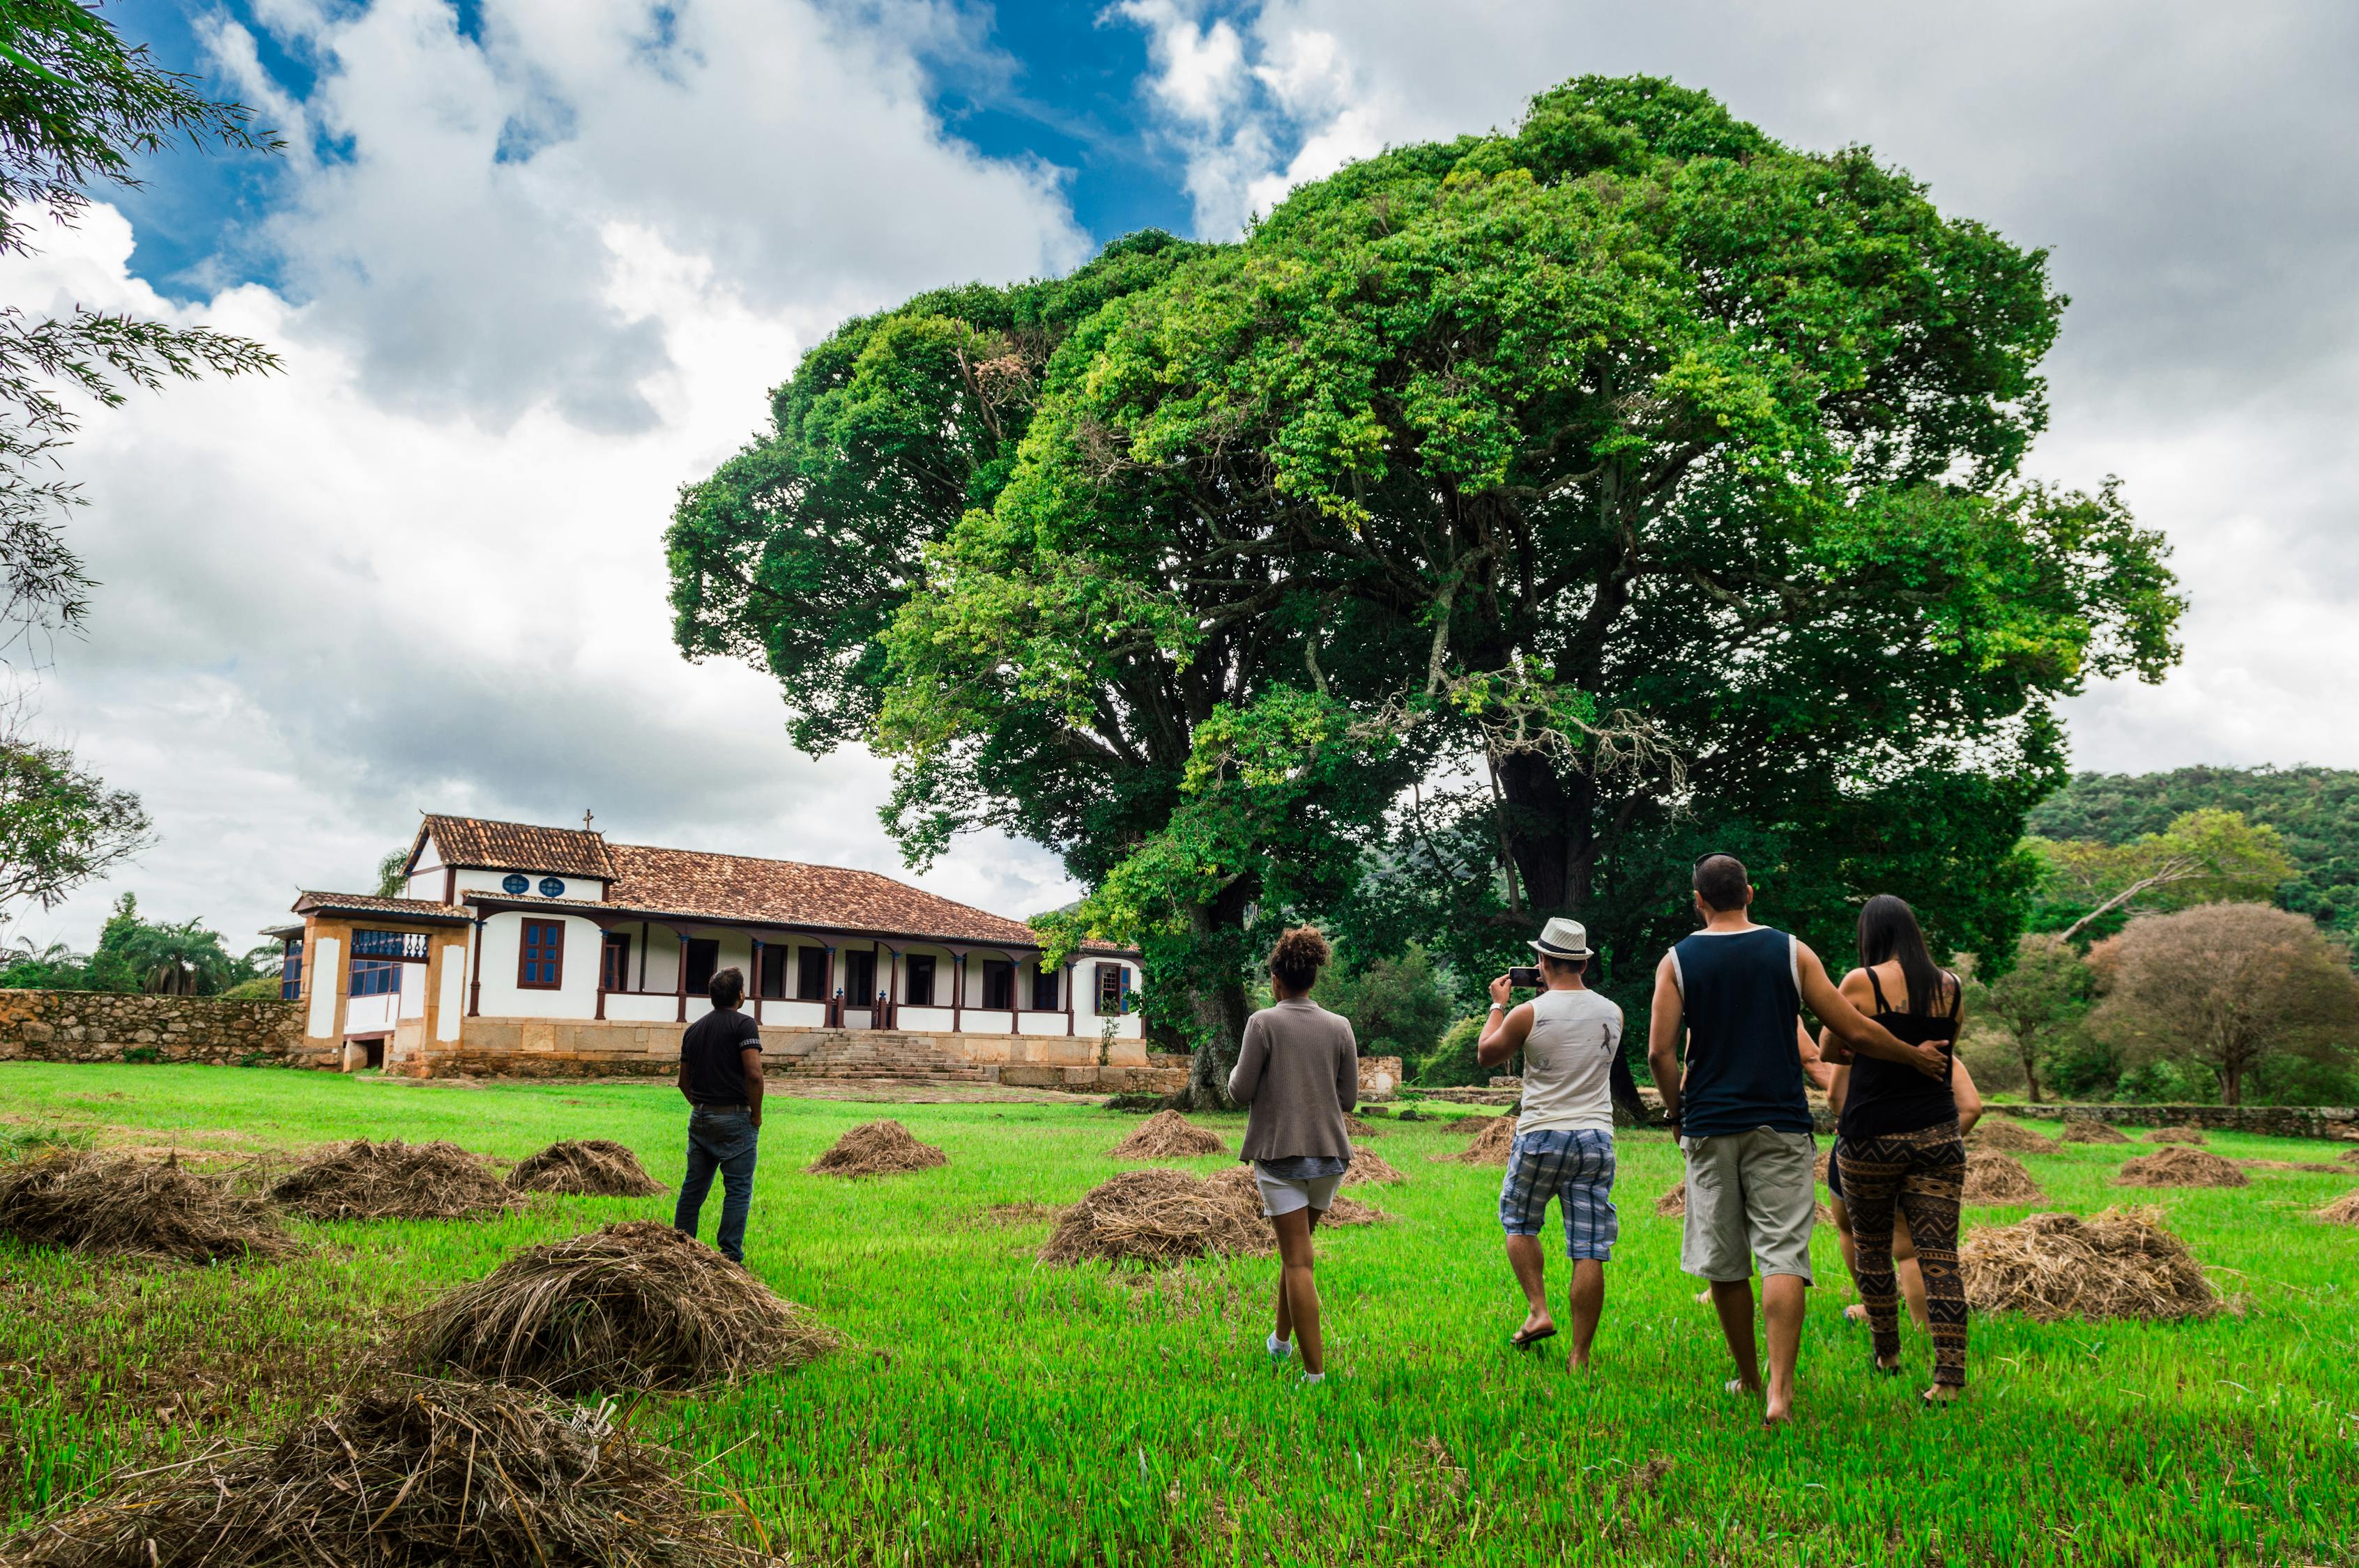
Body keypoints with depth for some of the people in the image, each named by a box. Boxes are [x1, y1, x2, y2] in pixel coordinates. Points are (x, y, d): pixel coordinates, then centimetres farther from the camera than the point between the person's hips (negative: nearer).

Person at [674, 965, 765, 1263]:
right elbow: (754, 1074, -19)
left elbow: (684, 1082, 17)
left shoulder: (693, 1029, 12)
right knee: (738, 1190, -2)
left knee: (693, 1186, 14)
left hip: (699, 1117, 7)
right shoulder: (743, 1024, -10)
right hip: (734, 1118, -7)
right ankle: (730, 1258, -3)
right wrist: (756, 1114, -8)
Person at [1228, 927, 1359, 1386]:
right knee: (1294, 1248, 22)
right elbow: (1349, 1098, 4)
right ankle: (1281, 1339, 36)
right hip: (1329, 1153, 4)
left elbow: (1241, 1091, -8)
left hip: (1279, 1152, -4)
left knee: (1298, 1261, -2)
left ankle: (1315, 1372, -4)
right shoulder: (1340, 1027, 1)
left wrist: (1235, 1074, 13)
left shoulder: (1263, 1023, -9)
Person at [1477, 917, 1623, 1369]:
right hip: (1597, 1138, 3)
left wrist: (1498, 1004, 20)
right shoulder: (1612, 1013, 3)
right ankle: (1580, 1357, 5)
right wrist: (1559, 992, 29)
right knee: (1589, 1252, 3)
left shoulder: (1527, 1014, -9)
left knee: (1518, 1222, 22)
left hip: (1542, 1137, -3)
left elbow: (1485, 1055, 8)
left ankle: (1539, 1311, 10)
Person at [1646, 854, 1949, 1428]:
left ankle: (1748, 1378, 25)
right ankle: (1779, 1391, -12)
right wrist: (1916, 1056, 18)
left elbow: (1660, 1051, -7)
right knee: (1782, 1255, -2)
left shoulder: (1677, 961, 0)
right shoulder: (1791, 953, 1)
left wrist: (1677, 1109, 9)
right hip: (1779, 1124, 0)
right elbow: (1855, 1032, 2)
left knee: (1724, 1261, 11)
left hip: (1709, 1126, 1)